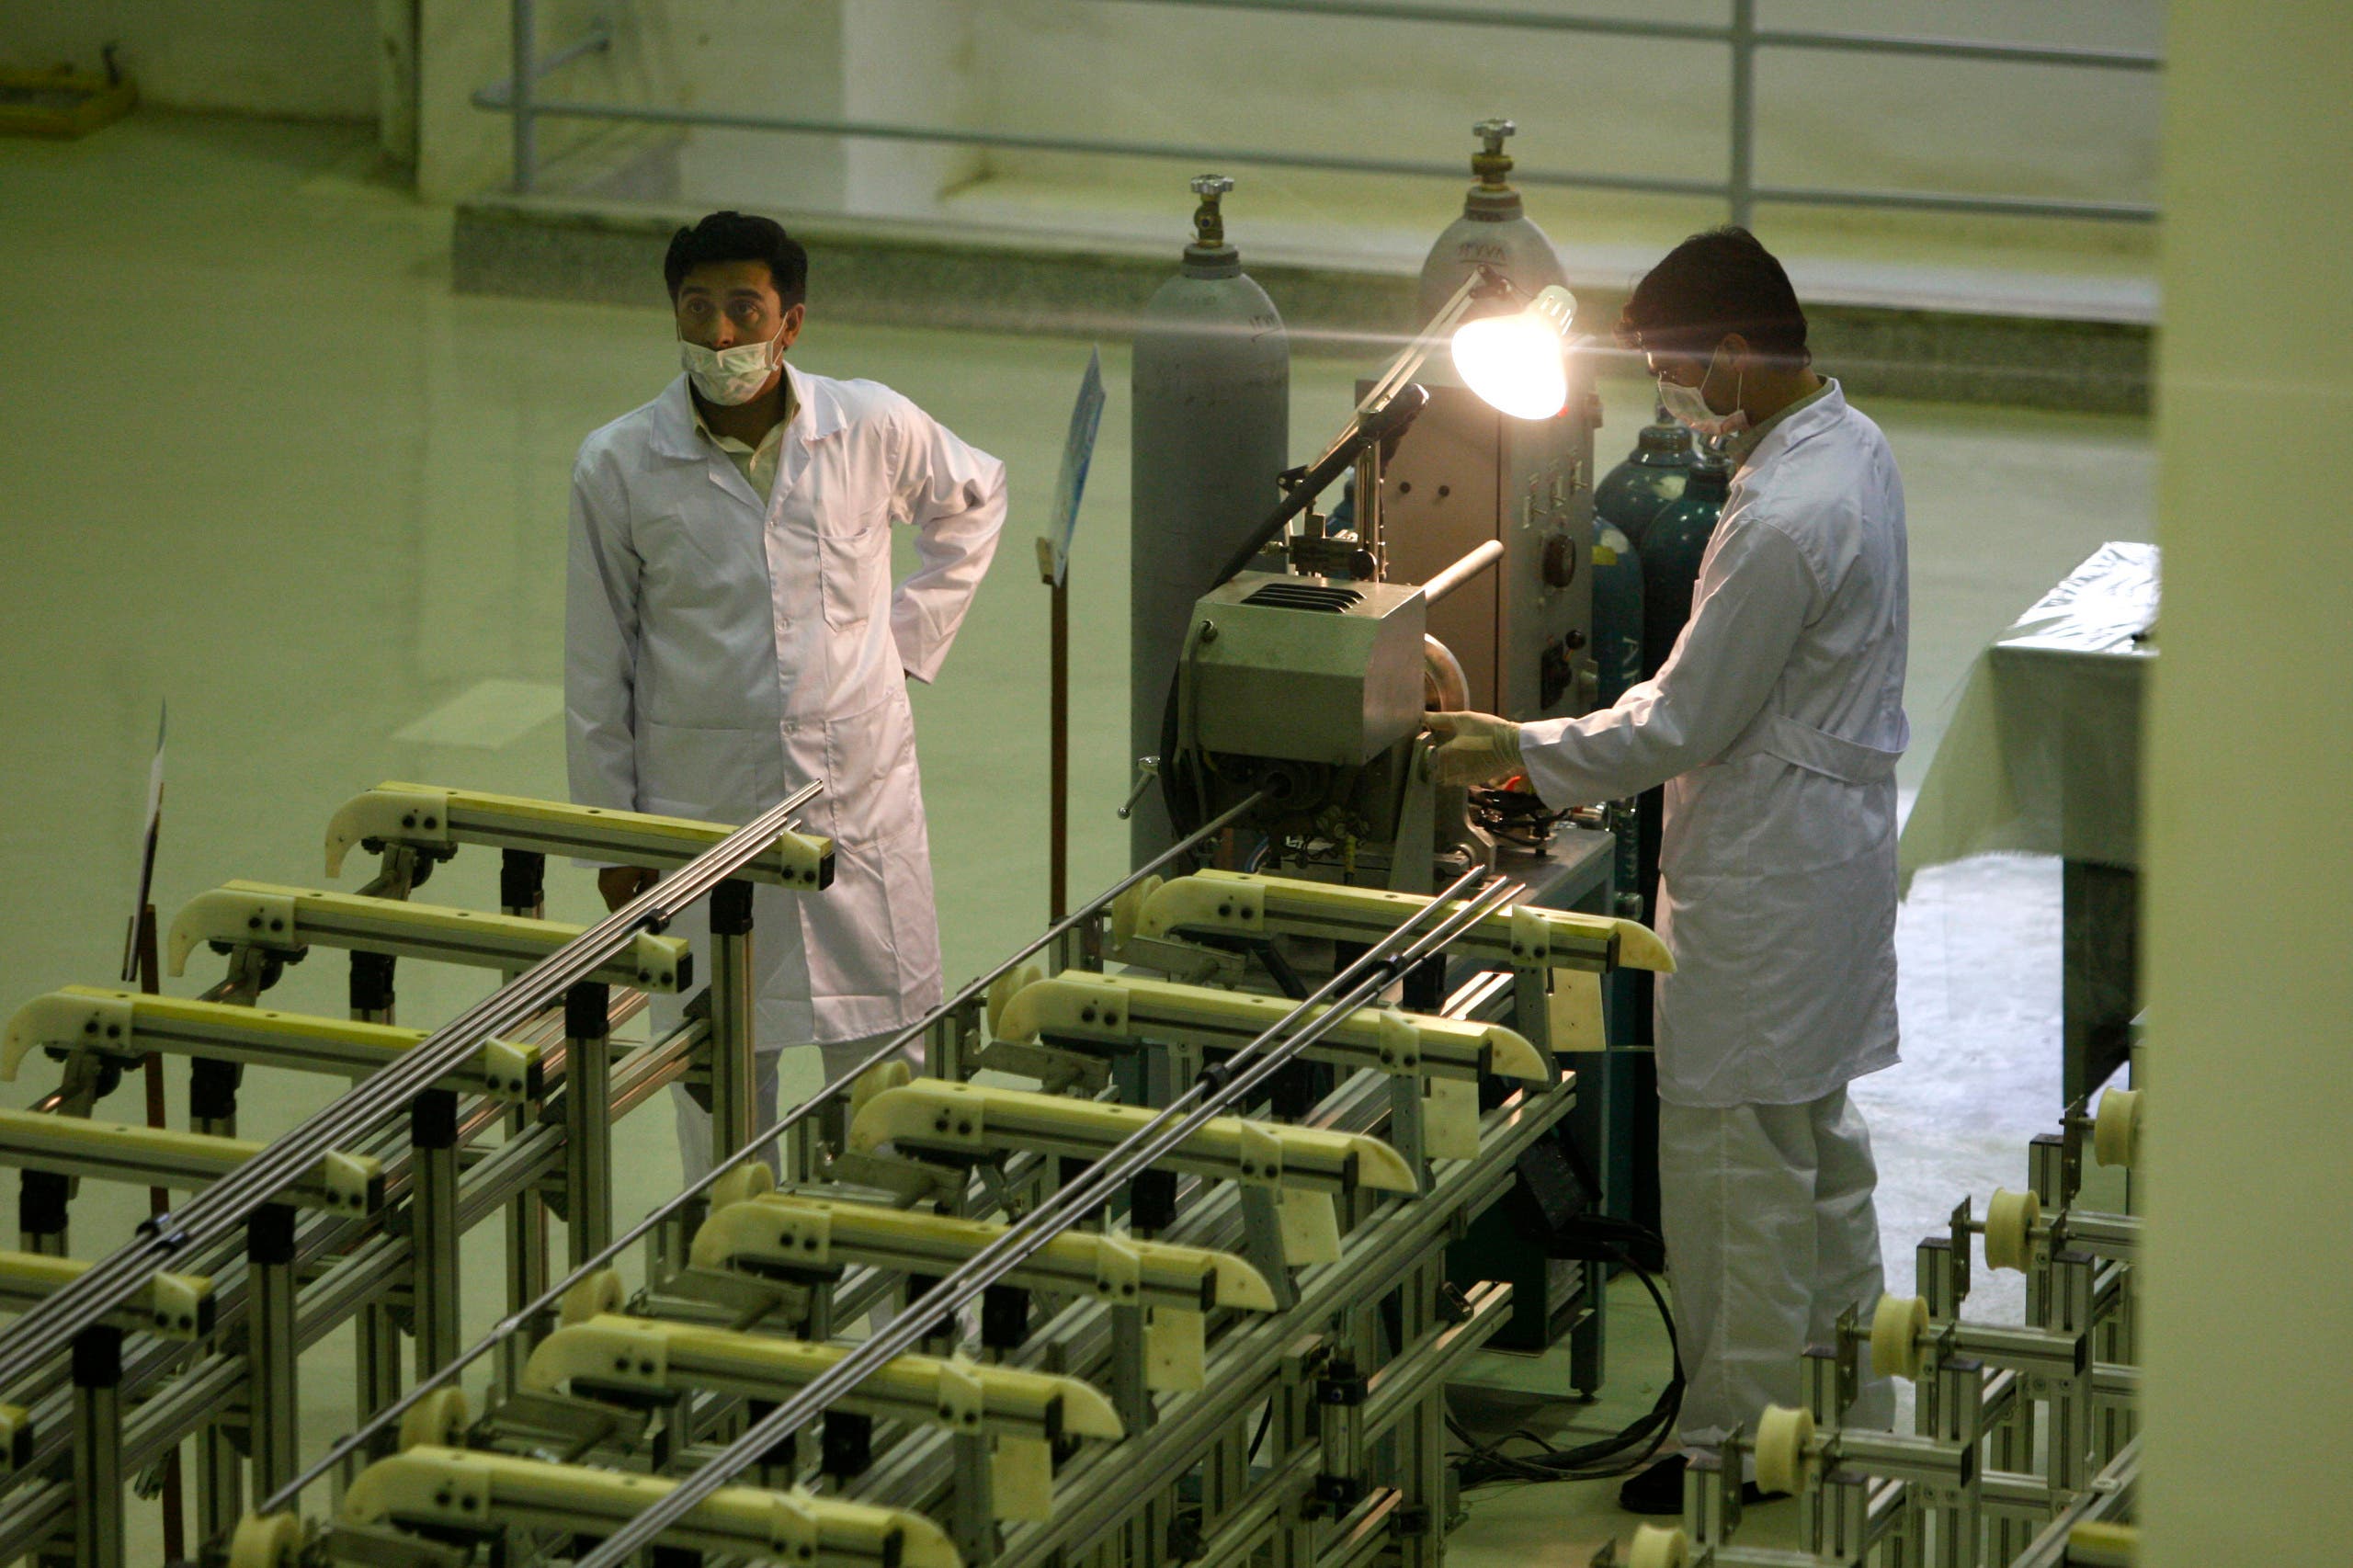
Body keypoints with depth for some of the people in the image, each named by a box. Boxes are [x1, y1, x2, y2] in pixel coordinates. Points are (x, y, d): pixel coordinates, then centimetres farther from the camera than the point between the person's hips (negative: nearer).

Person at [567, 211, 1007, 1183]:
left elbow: (974, 502, 19)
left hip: (861, 799, 1)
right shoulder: (619, 469, -7)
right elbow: (597, 669, 2)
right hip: (704, 809, -1)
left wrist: (912, 640, 10)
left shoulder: (874, 429, -4)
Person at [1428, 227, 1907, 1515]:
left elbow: (1684, 725, -21)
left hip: (1764, 879, -10)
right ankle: (1851, 1412, 32)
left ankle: (1736, 1438, 10)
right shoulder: (1850, 445, 4)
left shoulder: (1783, 521, -28)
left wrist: (1521, 752, -10)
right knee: (1818, 1149, 21)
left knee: (1737, 1166, 1)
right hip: (1831, 841, 10)